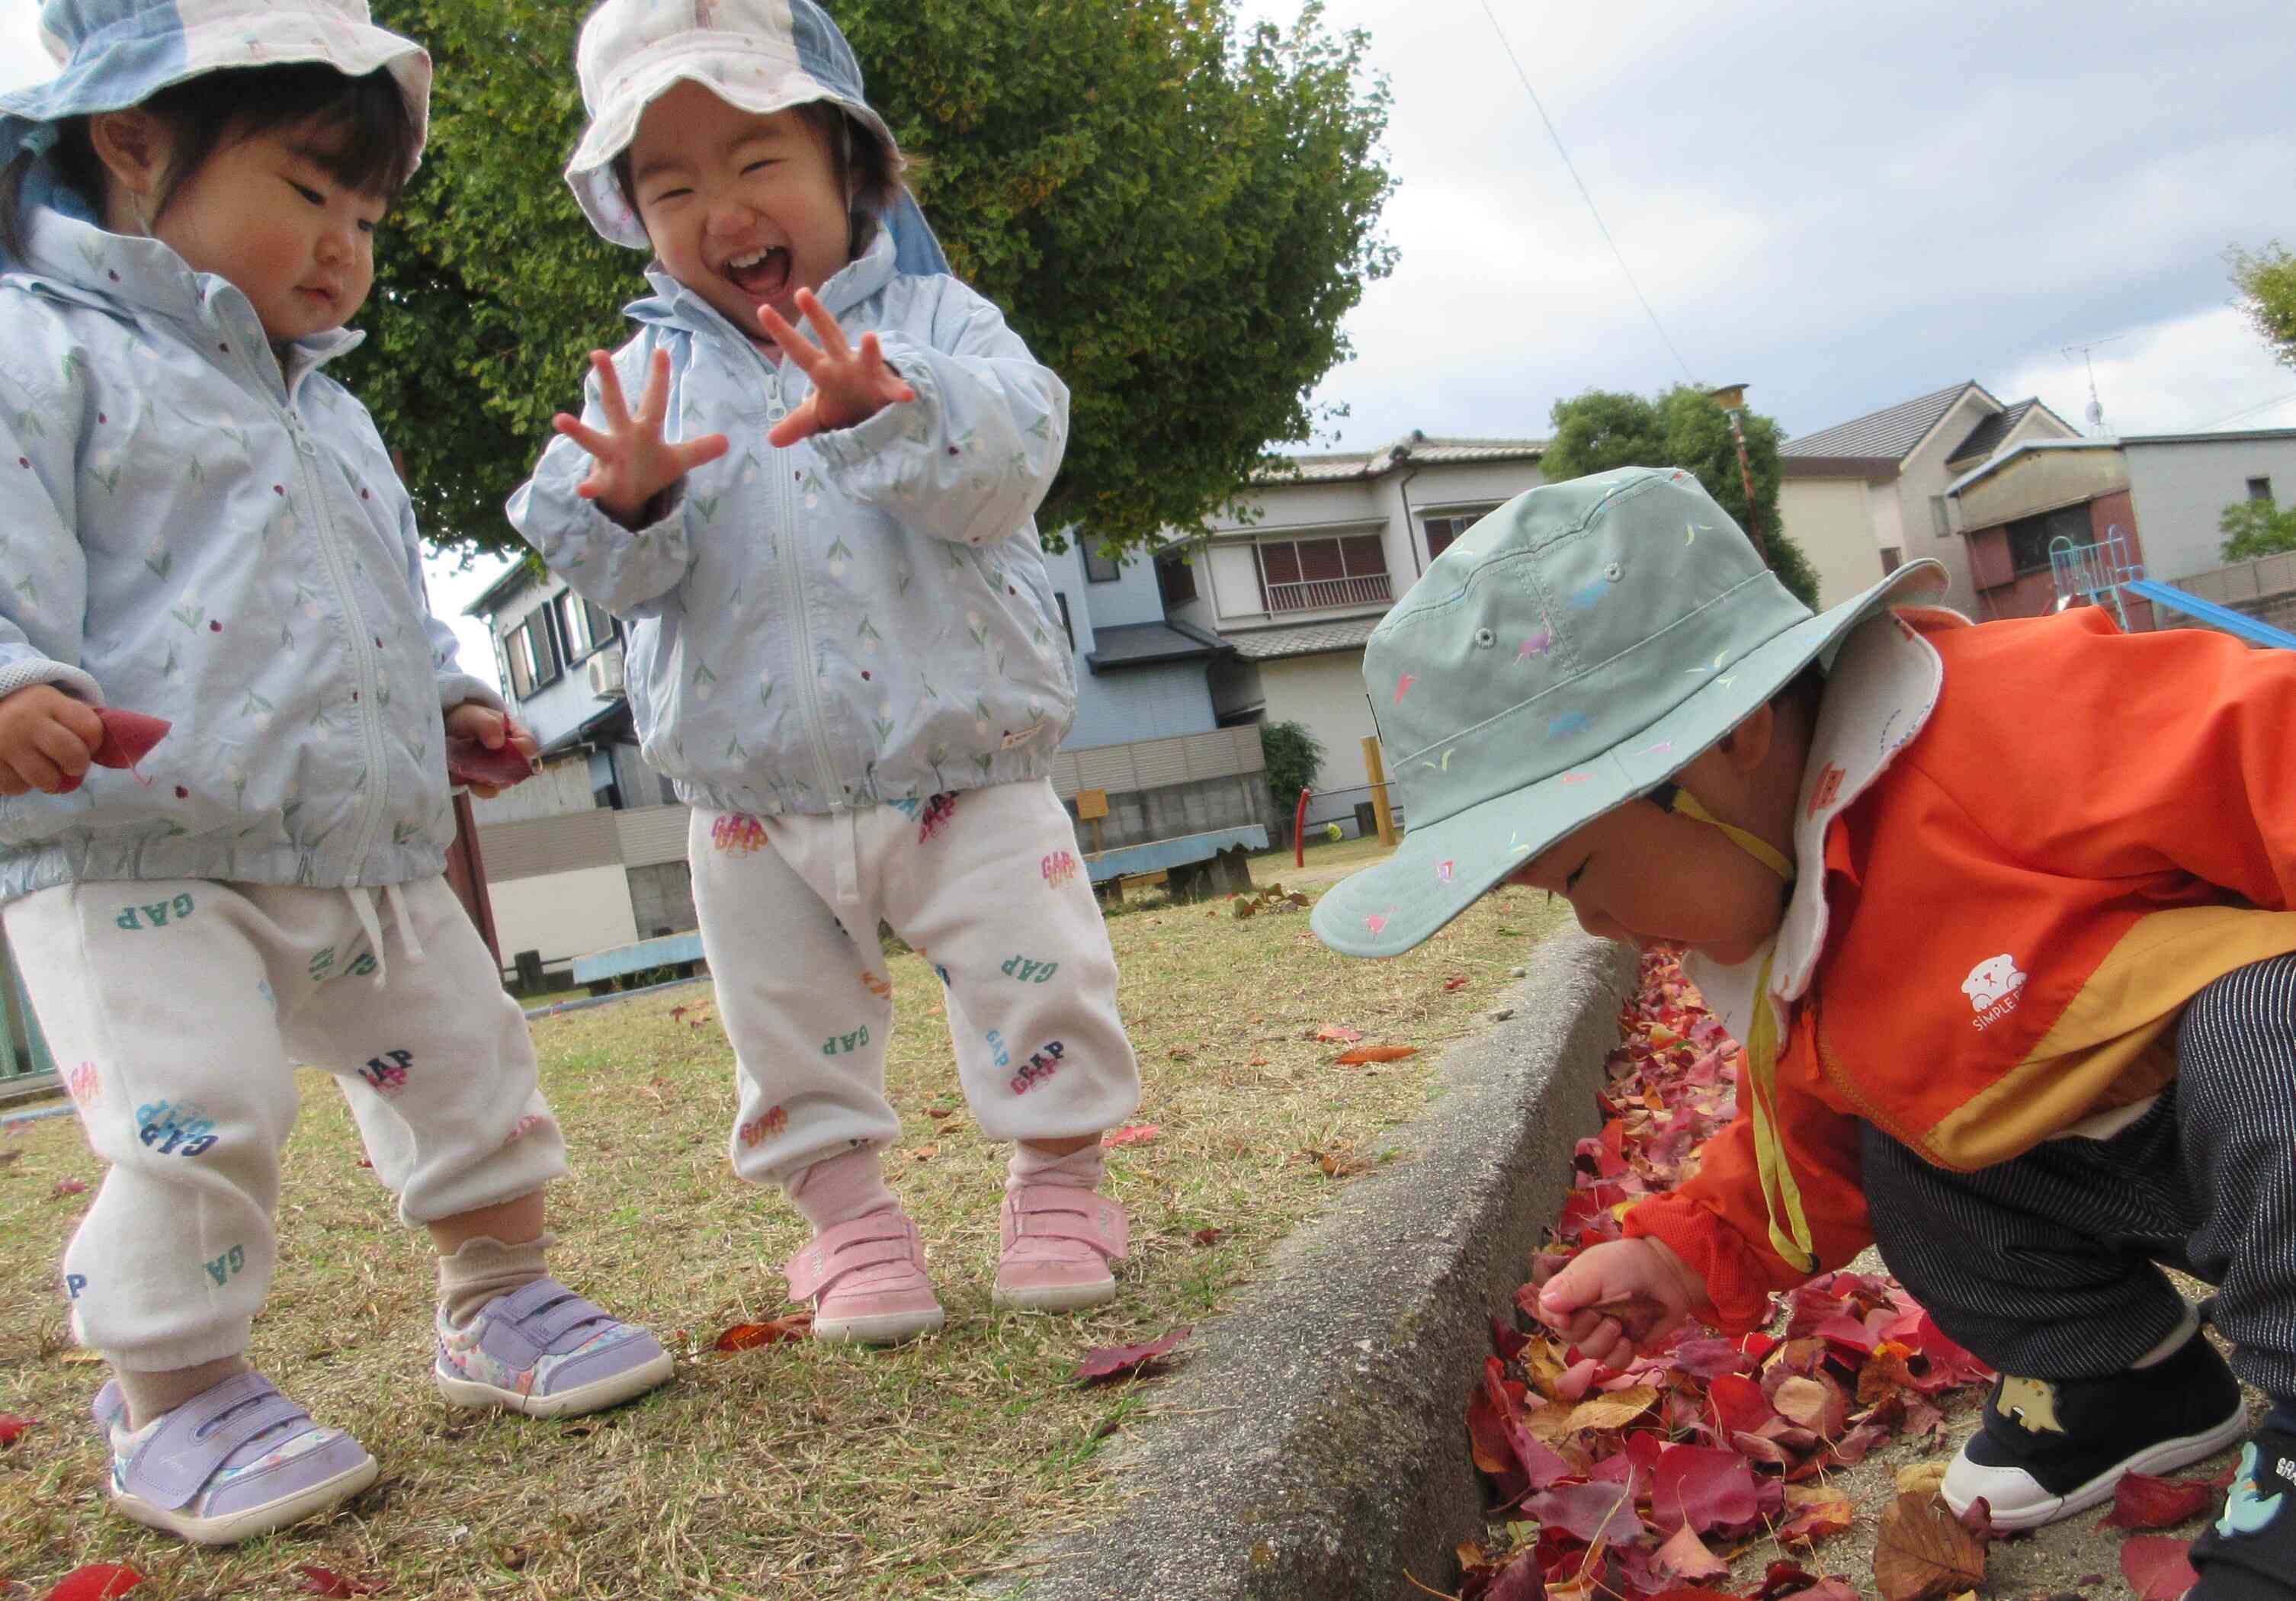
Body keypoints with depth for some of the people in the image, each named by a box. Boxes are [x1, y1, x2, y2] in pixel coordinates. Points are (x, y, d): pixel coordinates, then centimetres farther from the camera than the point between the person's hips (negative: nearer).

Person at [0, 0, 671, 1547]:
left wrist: (450, 695, 17)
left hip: (371, 858, 8)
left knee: (470, 1058, 12)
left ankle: (499, 1303, 31)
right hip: (135, 858, -7)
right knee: (194, 1124, -14)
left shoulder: (331, 416, 22)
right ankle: (173, 1395, 10)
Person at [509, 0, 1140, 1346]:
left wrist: (878, 412, -38)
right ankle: (848, 1207, 30)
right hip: (755, 802, 2)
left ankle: (1061, 1172, 23)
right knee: (792, 1020, 11)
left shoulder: (932, 320, -1)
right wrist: (626, 503, -28)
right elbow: (612, 570, -5)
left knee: (1037, 974, 2)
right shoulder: (651, 370, 4)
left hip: (964, 767, -2)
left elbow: (1012, 454, -20)